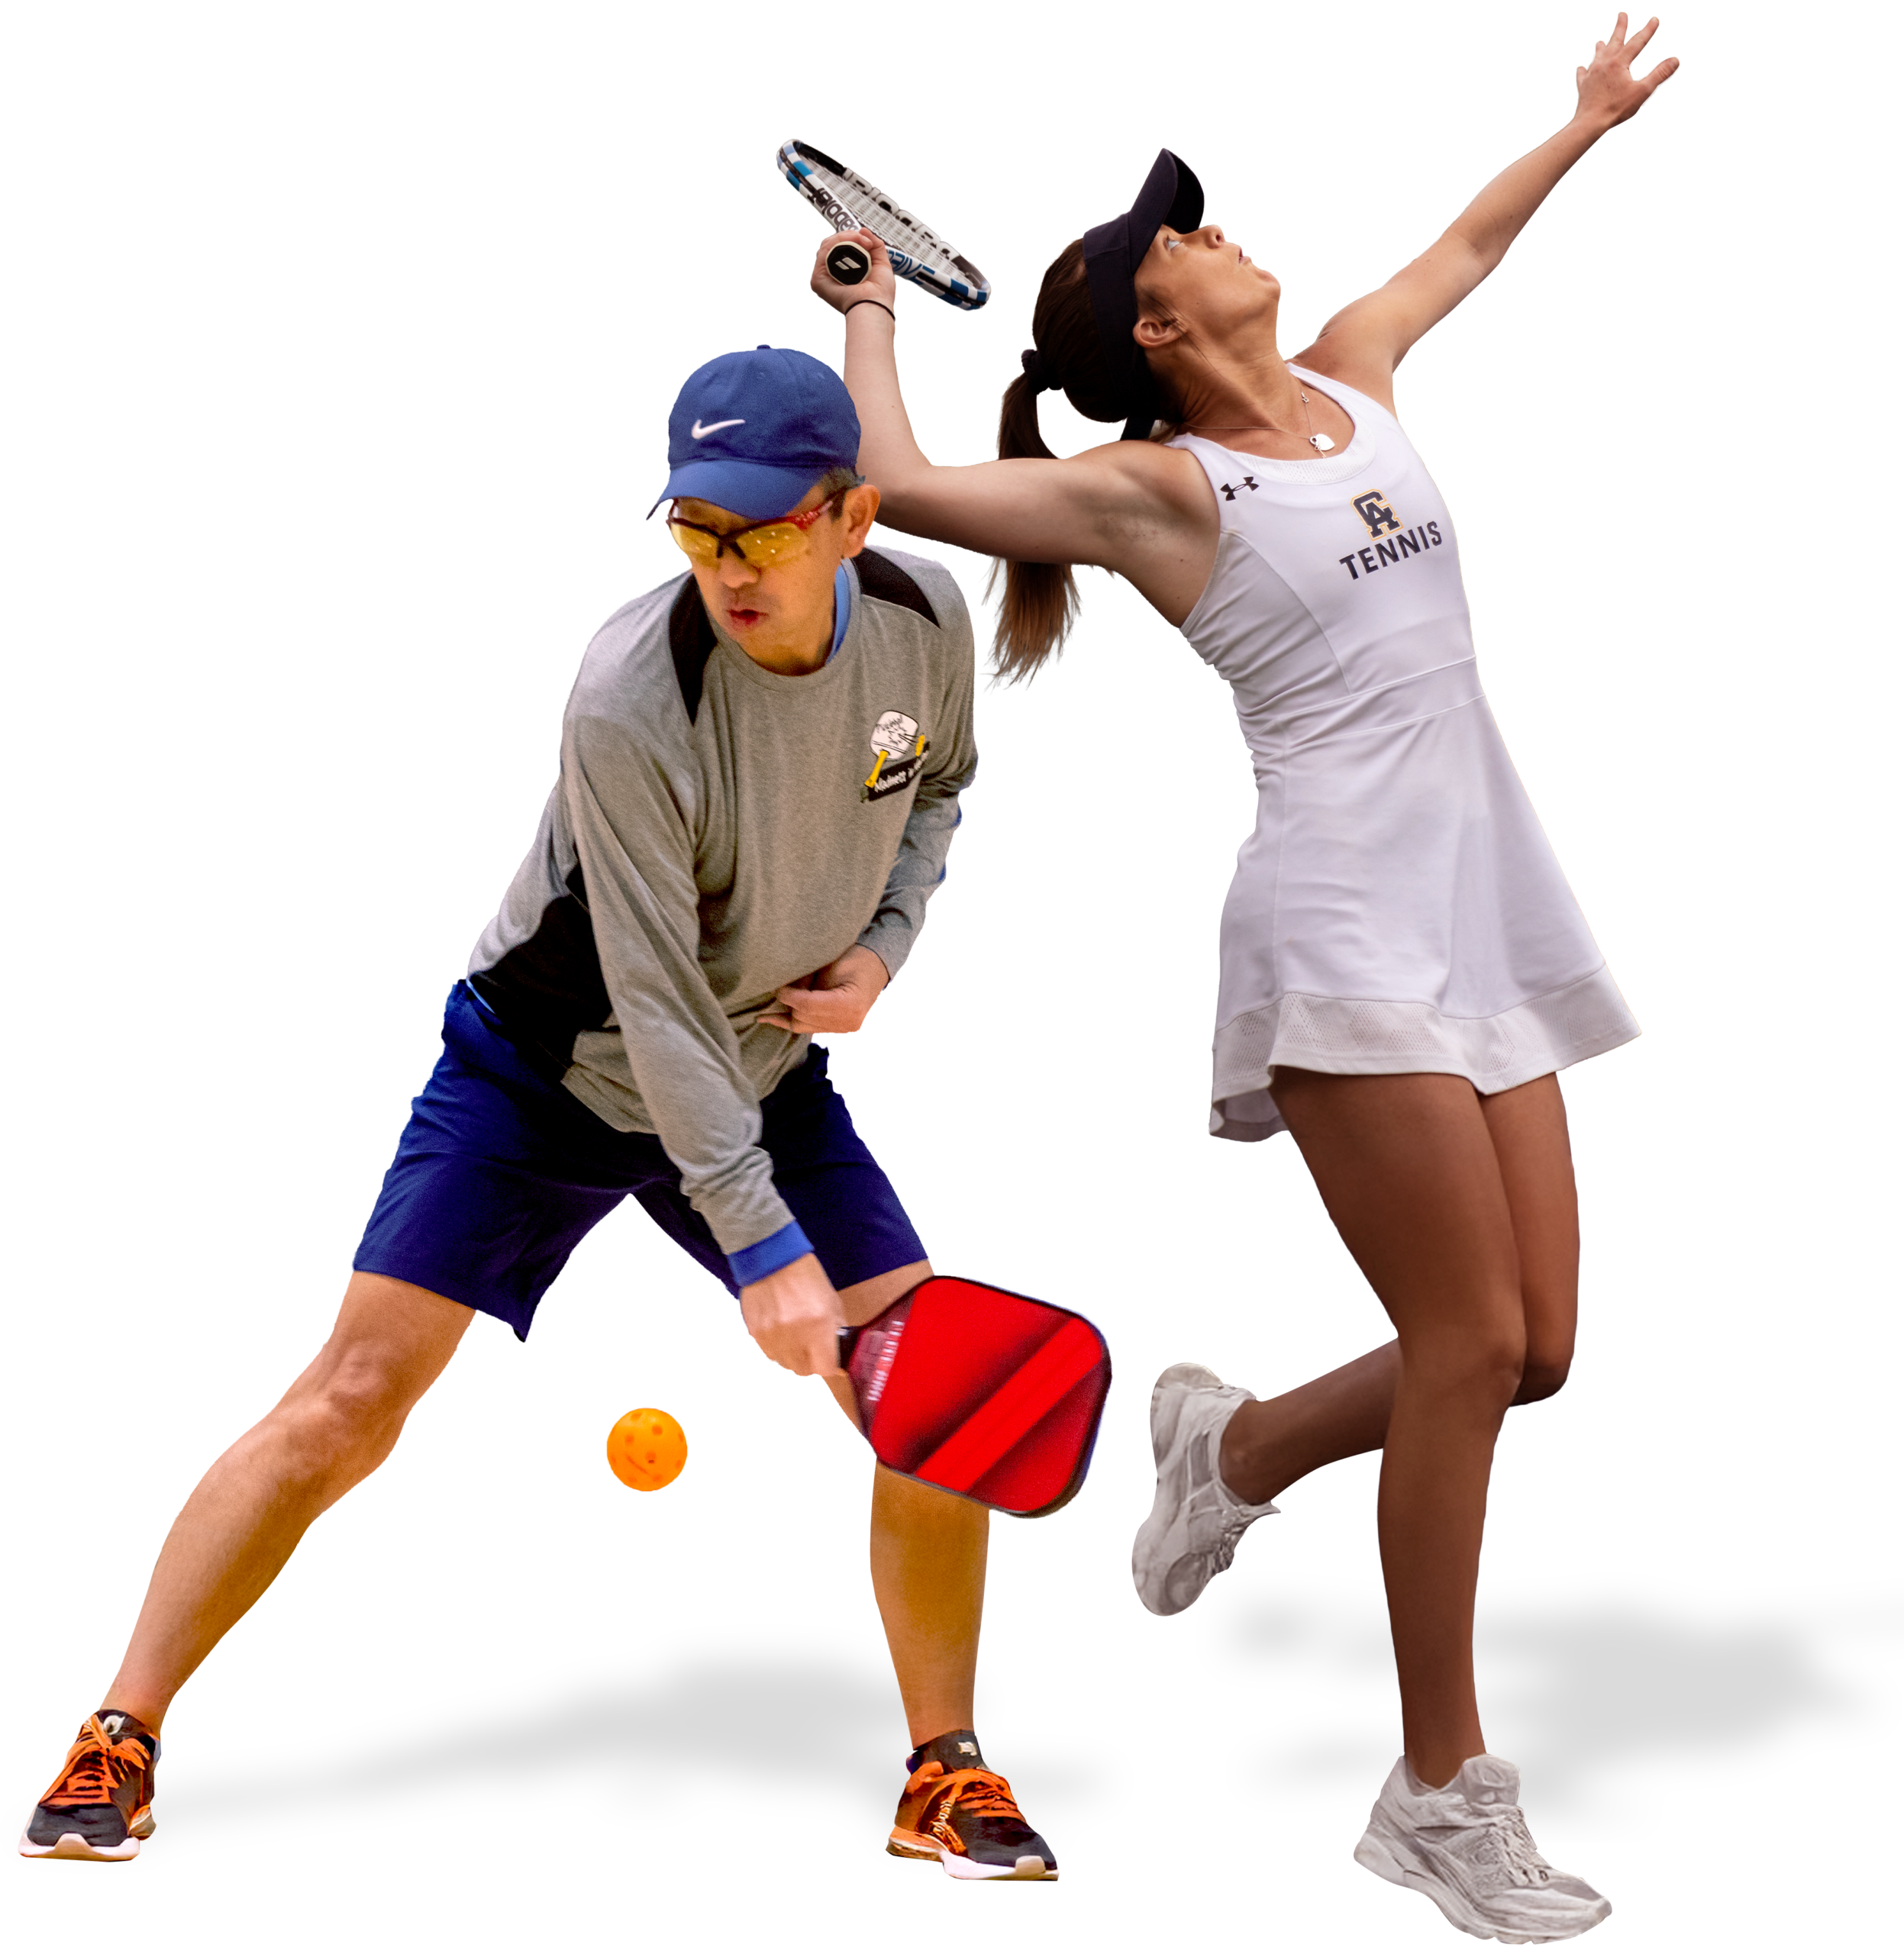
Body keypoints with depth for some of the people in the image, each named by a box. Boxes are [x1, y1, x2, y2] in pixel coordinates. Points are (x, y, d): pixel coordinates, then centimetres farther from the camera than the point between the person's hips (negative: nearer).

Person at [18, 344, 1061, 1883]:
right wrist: (762, 1249, -32)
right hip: (550, 1067, -5)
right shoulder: (634, 697, -31)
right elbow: (658, 1004, -30)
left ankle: (945, 1783, 14)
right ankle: (118, 1746, 2)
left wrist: (886, 942, -6)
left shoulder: (925, 615, -13)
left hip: (767, 1069, 5)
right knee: (354, 1399, -12)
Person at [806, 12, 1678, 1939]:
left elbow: (1468, 241, 35)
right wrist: (869, 317, 3)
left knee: (1530, 1352, 3)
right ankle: (1441, 1793, -2)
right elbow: (900, 488, -13)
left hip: (1489, 917, 7)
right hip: (1348, 927, -7)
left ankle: (1235, 1444, 31)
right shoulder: (1158, 485, -3)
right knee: (1472, 1343, -12)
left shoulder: (1350, 377, 16)